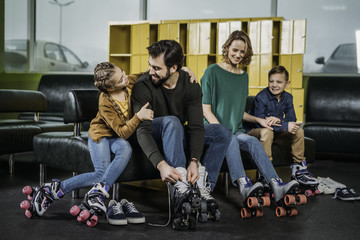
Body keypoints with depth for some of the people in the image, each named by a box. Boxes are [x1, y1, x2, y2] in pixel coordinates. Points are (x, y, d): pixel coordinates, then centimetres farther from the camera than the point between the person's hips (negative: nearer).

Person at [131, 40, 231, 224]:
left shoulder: (191, 86, -13)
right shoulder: (143, 86, -22)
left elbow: (196, 127, -20)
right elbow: (142, 130, -30)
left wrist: (194, 161, -37)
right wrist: (161, 164, -45)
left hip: (179, 136, 4)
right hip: (155, 138, -4)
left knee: (221, 133, -18)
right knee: (171, 121, -36)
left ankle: (203, 188, -26)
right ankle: (181, 187, -46)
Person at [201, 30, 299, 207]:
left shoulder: (243, 76, 18)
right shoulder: (213, 71, -1)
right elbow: (206, 109, -6)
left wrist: (258, 120, 9)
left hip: (235, 130, 5)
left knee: (253, 141, -26)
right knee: (230, 139, -36)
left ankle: (276, 185, -43)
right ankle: (243, 185, -56)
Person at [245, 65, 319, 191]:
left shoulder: (287, 97, -3)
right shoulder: (261, 98, -22)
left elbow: (292, 121, -9)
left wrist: (277, 120, -32)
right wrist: (285, 126, -33)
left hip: (276, 131, 6)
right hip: (254, 131, -6)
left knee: (298, 131, -7)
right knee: (267, 131, -37)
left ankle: (298, 168, 1)